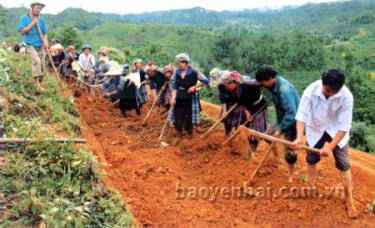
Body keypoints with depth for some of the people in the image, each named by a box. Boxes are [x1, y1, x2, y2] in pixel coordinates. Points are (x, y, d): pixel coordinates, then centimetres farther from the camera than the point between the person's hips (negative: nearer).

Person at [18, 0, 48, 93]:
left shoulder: (41, 19, 7)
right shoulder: (24, 18, -2)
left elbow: (44, 33, 13)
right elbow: (22, 32, -9)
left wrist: (45, 40, -8)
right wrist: (32, 23, -13)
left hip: (40, 46, 4)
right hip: (31, 45, -4)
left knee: (42, 66, 2)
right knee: (37, 61, -28)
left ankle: (39, 84, 18)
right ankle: (37, 82, -29)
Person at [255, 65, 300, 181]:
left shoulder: (284, 90, -33)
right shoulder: (276, 84, -6)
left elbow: (291, 113, -34)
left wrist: (280, 129, -27)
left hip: (291, 122, -9)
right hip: (282, 119, 9)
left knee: (289, 151, 3)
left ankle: (290, 175, 24)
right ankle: (276, 156, 43)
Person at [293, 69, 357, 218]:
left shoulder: (346, 96, -30)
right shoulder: (311, 91, -29)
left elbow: (344, 126, -25)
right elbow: (302, 114, -26)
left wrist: (330, 146, -29)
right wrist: (299, 137, -39)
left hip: (337, 131, -1)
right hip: (315, 130, 1)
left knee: (343, 165, 2)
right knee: (312, 160, 15)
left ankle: (350, 201, 17)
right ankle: (312, 190, 39)